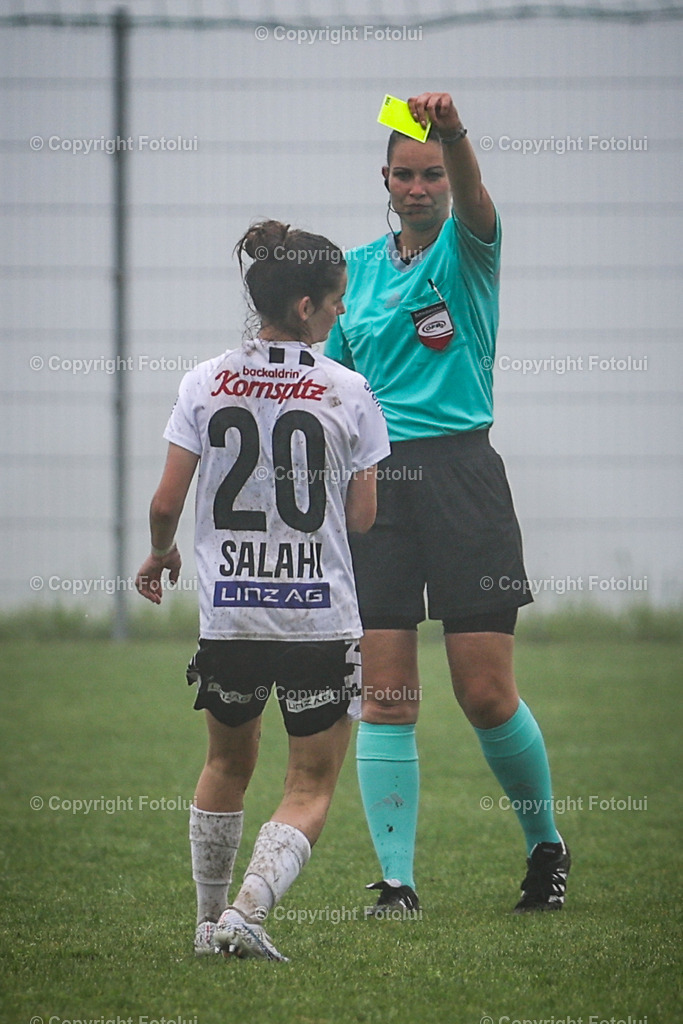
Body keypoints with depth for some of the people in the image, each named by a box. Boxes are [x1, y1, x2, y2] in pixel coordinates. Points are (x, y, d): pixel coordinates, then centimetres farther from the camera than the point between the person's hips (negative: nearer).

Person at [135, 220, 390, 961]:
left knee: (228, 763, 24)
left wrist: (160, 554, 18)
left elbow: (166, 504, -3)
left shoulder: (205, 384, -2)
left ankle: (209, 920, 28)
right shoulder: (347, 393, -7)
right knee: (312, 785, 6)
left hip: (227, 615, 3)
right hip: (320, 616, -3)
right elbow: (361, 517, -2)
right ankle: (247, 910, -15)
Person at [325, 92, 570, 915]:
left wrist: (452, 130, -43)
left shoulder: (467, 248, 2)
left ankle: (545, 843, 19)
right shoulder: (358, 269, 15)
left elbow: (472, 197, -22)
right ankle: (396, 879, 0)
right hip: (376, 479, 3)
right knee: (386, 694, -3)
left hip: (460, 471, -3)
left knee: (487, 694, -4)